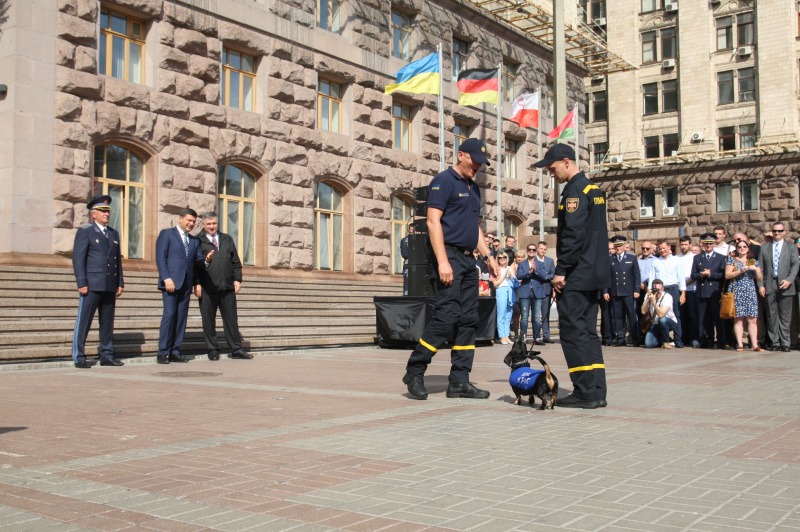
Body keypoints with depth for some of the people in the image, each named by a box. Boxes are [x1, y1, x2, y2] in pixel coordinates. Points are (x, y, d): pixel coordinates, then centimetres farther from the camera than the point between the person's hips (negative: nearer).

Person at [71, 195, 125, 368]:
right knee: (83, 321, -3)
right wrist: (81, 283, -13)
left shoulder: (114, 234, 18)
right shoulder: (85, 232, 0)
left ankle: (107, 356, 15)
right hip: (92, 285, -6)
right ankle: (79, 358, 2)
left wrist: (120, 283, 13)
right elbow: (78, 259, -6)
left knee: (108, 322, 9)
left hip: (110, 287, 6)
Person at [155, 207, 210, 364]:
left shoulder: (194, 241, 22)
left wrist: (206, 259, -10)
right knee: (169, 314, -10)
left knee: (182, 317, 3)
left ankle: (175, 352, 8)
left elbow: (197, 260, 13)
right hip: (171, 282, -6)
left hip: (186, 284, 6)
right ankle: (163, 353, -5)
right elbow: (160, 258, -4)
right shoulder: (166, 234, 5)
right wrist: (167, 279, -14)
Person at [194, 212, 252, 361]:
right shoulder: (198, 241, 5)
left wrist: (237, 279, 6)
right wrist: (196, 284, -7)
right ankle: (212, 350, 12)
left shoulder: (227, 239, 17)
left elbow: (236, 261, 16)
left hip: (227, 287, 3)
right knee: (208, 320, 3)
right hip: (207, 289, -3)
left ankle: (236, 349, 10)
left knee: (231, 319, 5)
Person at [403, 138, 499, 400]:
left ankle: (459, 381, 8)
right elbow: (433, 221, -14)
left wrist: (488, 256, 16)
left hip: (468, 260, 9)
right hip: (449, 257, -9)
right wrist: (442, 261, -21)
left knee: (468, 320, 5)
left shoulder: (473, 189, 21)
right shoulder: (443, 181, -5)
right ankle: (415, 372, -2)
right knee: (446, 316, -14)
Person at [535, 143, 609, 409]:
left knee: (573, 330, -6)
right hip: (594, 274, 10)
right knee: (587, 331, 12)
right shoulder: (594, 188, 18)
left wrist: (561, 270, -16)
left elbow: (573, 234, -20)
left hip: (577, 276, -10)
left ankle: (586, 392, -5)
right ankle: (596, 392, 13)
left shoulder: (574, 190, -12)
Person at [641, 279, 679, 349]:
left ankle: (665, 341, -12)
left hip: (670, 322, -3)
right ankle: (660, 339, 17)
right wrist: (648, 298, -25)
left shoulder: (667, 297, -23)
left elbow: (661, 314, -34)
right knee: (649, 344, -19)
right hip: (655, 324, 3)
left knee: (662, 320, -39)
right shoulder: (649, 295, -9)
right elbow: (643, 311, -17)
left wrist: (654, 301, -39)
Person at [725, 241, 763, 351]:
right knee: (738, 319, -6)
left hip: (751, 292, 2)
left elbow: (760, 279, 12)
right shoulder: (732, 260, 10)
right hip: (737, 292, -2)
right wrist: (740, 271, -11)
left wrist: (756, 270, -5)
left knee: (752, 319, -5)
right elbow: (727, 275, -1)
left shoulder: (754, 262, 17)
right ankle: (739, 344, -4)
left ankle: (754, 345, -5)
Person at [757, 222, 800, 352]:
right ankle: (775, 342, 6)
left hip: (785, 286, -1)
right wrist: (760, 285, -1)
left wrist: (789, 280, -15)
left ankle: (785, 343, 5)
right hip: (770, 286, 1)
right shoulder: (764, 248, 14)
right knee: (772, 316, 1)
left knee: (785, 316, 0)